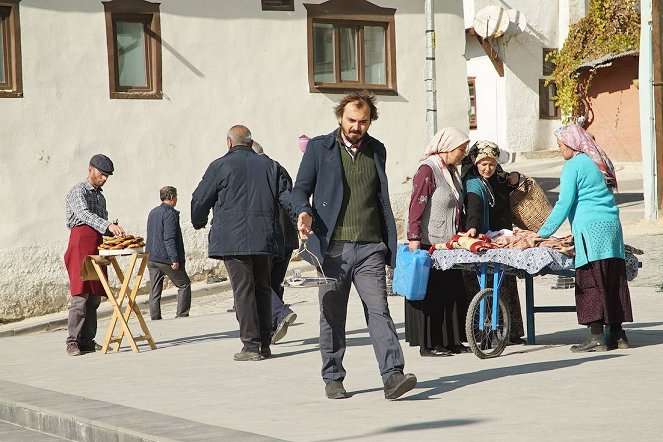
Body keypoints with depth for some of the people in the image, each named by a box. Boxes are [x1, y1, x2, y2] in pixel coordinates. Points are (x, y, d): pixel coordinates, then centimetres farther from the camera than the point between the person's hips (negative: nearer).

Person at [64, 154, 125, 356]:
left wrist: (114, 231, 5)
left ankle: (87, 341, 4)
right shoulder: (78, 191, -1)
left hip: (97, 245, 8)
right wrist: (108, 225, -32)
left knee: (94, 296, 3)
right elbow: (84, 214, -19)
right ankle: (73, 341, -14)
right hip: (81, 242, -8)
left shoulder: (100, 196, 25)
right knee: (80, 294, -13)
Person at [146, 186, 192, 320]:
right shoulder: (170, 213, -12)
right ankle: (182, 315, 1)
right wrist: (175, 259, -20)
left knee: (155, 291, 8)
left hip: (151, 258, 8)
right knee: (184, 285, 5)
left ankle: (155, 319, 5)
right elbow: (169, 238, -20)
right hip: (165, 257, -8)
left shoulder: (153, 213, 15)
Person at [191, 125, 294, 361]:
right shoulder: (268, 165, 13)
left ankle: (251, 346, -8)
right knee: (262, 288, 11)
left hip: (233, 240, -4)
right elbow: (288, 198, 8)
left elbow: (199, 201, 5)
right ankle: (264, 344, 11)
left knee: (243, 290, -5)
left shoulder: (220, 166, 1)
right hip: (264, 238, 4)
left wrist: (199, 223, 23)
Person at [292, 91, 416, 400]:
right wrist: (304, 212, -19)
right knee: (332, 317, 5)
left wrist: (391, 245, 15)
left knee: (379, 311, -10)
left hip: (370, 247, 1)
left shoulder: (376, 150, 15)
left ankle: (393, 376, -18)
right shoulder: (319, 148, 6)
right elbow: (300, 188, 4)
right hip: (333, 247, -1)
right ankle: (333, 378, 17)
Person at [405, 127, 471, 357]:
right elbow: (416, 206, -16)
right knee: (430, 293, -3)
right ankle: (428, 344, 2)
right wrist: (414, 238, -21)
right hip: (429, 243, -9)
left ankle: (450, 341, 16)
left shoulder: (451, 172, 17)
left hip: (448, 243, 9)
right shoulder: (428, 170, -11)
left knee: (452, 291, 9)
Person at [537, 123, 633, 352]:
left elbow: (564, 204, -7)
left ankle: (596, 337, -12)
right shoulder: (599, 163, 20)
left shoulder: (573, 166, -3)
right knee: (613, 279, 8)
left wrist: (543, 232, -1)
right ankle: (617, 334, 10)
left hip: (591, 228, -8)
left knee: (590, 282, -8)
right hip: (612, 225, 8)